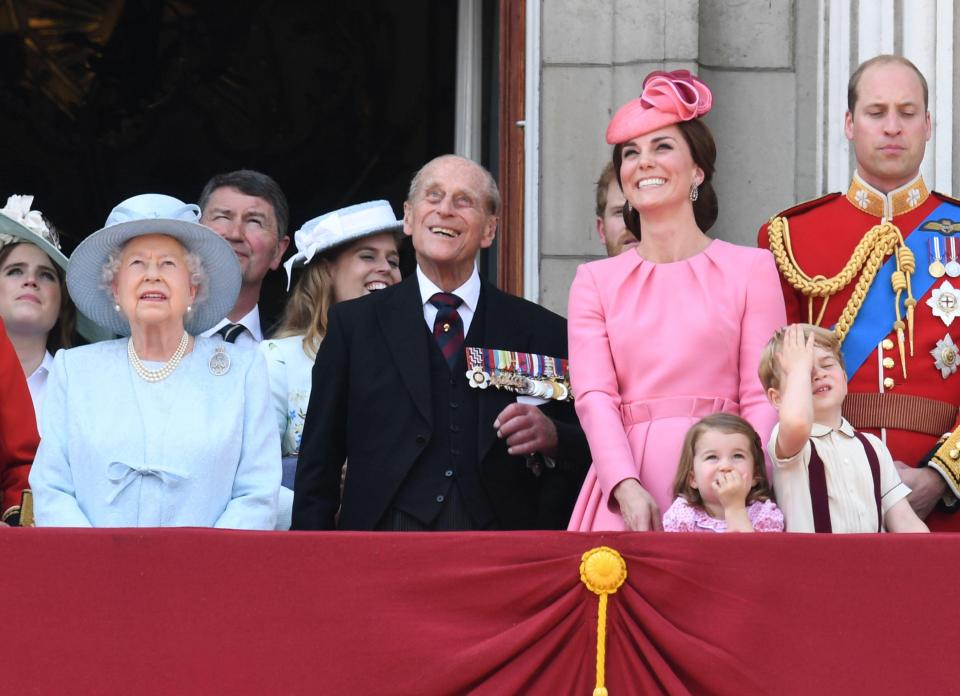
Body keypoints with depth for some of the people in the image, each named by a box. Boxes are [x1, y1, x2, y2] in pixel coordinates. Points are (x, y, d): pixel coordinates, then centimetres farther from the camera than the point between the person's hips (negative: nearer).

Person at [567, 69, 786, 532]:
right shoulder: (595, 281, 14)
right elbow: (593, 395, 2)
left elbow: (762, 398, 2)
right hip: (626, 493, 1)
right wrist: (628, 490, -15)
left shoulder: (751, 269, 8)